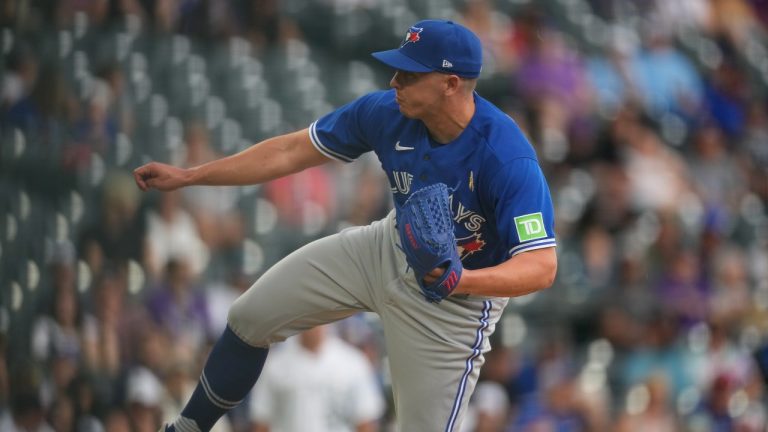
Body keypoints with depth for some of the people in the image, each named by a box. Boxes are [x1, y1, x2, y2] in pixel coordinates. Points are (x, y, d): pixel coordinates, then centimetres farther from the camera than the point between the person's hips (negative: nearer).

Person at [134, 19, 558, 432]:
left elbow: (541, 265, -36)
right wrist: (188, 176, -4)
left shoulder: (508, 159, -34)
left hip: (458, 299, -6)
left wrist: (462, 280, -55)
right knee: (249, 319, 8)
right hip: (387, 248, 6)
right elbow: (292, 151, -6)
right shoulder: (387, 112, -18)